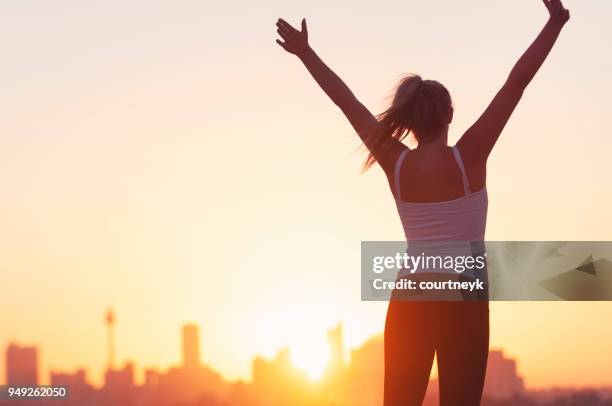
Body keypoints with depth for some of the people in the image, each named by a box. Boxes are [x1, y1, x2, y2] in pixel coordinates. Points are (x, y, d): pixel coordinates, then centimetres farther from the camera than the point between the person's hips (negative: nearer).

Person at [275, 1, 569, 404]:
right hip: (463, 299, -4)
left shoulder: (395, 164, -2)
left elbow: (345, 99, 5)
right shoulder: (468, 158, -10)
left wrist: (306, 53, 13)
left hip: (410, 300, 4)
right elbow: (517, 82, -11)